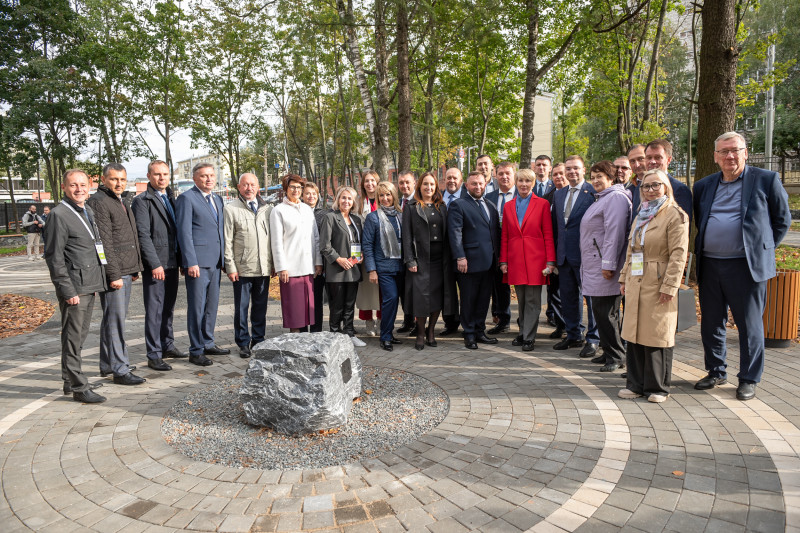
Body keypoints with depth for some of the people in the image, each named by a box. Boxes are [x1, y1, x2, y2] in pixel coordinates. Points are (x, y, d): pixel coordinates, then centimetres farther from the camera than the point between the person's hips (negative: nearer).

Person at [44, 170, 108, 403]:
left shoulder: (89, 212, 16)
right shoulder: (59, 215, -10)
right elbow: (54, 256, -13)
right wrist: (67, 291, -17)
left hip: (90, 286, 9)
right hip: (74, 287, -8)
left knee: (80, 335, 16)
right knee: (73, 337, -2)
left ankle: (70, 380, 28)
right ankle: (79, 387, 4)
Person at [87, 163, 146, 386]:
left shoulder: (120, 202, 19)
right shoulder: (99, 202, -11)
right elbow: (104, 242, -17)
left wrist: (135, 268, 20)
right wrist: (114, 275, -20)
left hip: (125, 271, 10)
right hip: (113, 273, -10)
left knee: (113, 319, 16)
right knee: (116, 321, -6)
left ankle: (107, 365, 26)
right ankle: (120, 370, -1)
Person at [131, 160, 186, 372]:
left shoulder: (170, 199, 17)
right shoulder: (142, 201, -5)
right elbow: (143, 235, -12)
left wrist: (182, 260, 14)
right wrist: (155, 264, -18)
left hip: (173, 263, 7)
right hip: (155, 265, -7)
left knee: (169, 308, 15)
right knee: (154, 310, -3)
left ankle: (167, 346, 27)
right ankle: (154, 356, 3)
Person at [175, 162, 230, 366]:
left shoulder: (217, 200, 18)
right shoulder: (186, 198, -5)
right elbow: (184, 232, -11)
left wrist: (223, 259, 15)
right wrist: (191, 262, -17)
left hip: (215, 262, 7)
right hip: (198, 261, -7)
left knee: (212, 305, 14)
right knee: (197, 307, -2)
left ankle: (208, 343, 26)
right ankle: (196, 351, 7)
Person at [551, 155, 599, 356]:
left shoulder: (593, 192, -7)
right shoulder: (559, 195, 14)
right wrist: (554, 255, 13)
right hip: (564, 255, 7)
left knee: (591, 295, 2)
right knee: (568, 296, 14)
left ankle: (593, 339, 13)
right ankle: (574, 335, 28)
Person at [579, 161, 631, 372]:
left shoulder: (615, 198, -12)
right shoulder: (602, 198, 21)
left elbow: (614, 232, -20)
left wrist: (608, 264, -23)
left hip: (605, 268, -10)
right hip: (594, 266, 10)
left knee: (606, 312, -6)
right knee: (599, 311, 13)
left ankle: (616, 356, 5)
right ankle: (608, 352, 23)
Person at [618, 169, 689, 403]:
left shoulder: (675, 215, -6)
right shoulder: (641, 215, 18)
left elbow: (678, 255, -13)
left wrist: (669, 286, -18)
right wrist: (624, 278, 14)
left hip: (658, 284, -7)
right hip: (636, 283, 7)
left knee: (657, 335, 0)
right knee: (634, 333, 8)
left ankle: (657, 387, 14)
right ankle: (636, 384, 19)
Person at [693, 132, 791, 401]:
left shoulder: (766, 180, 0)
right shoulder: (703, 186, 11)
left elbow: (782, 220, 5)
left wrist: (763, 249, 3)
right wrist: (703, 250, 12)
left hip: (746, 266, -4)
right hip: (709, 266, 4)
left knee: (749, 325, 4)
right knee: (711, 324, 12)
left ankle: (748, 379, 18)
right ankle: (716, 372, 27)